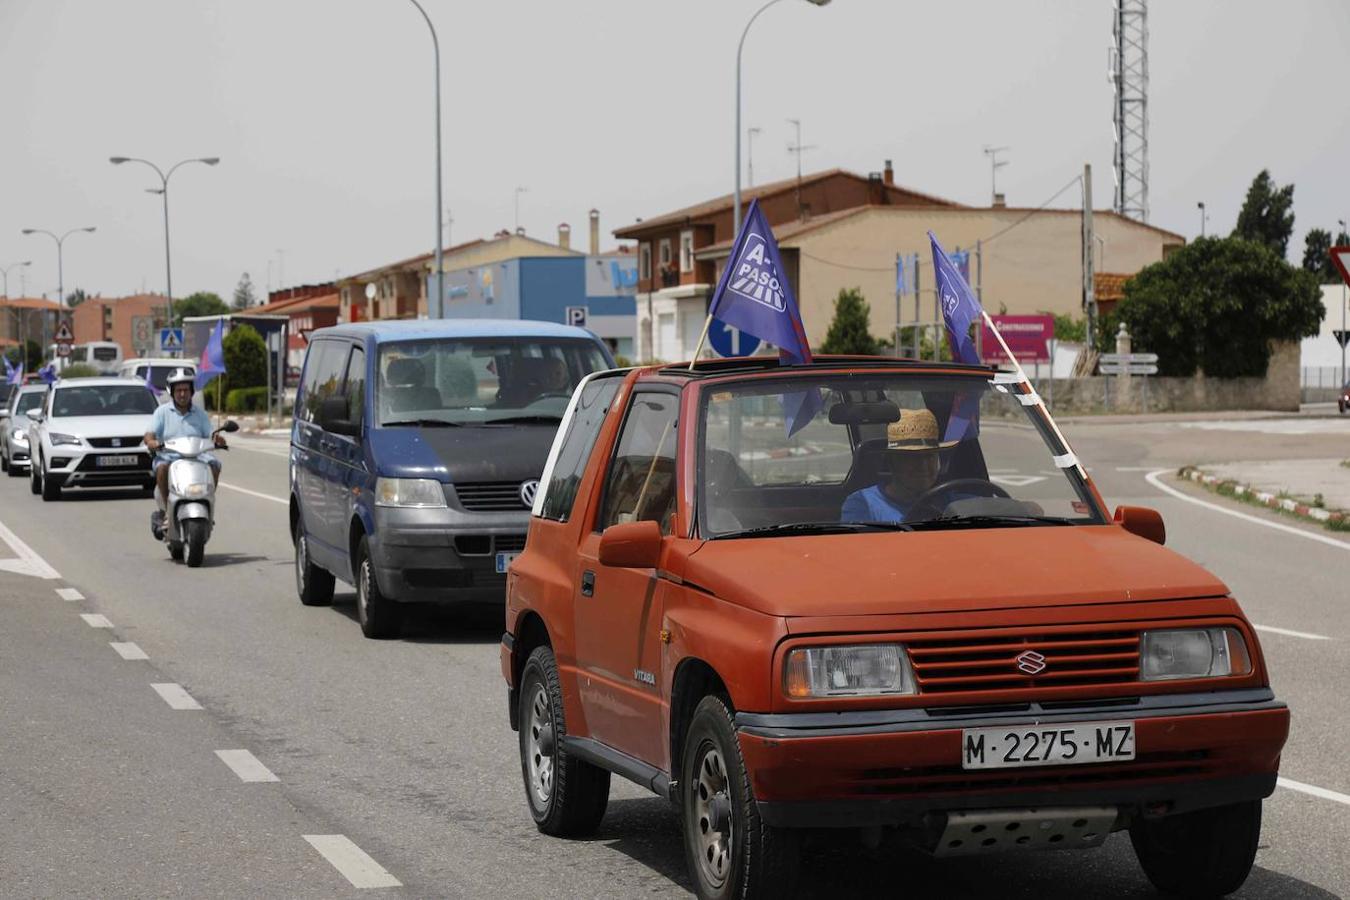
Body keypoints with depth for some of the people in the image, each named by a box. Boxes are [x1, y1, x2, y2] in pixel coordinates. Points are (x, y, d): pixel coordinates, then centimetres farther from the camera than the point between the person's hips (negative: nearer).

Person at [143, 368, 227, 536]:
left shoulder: (199, 413, 16)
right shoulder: (162, 412, 10)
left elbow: (209, 436, 7)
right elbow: (149, 434, 0)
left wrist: (217, 439, -18)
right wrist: (151, 442, -25)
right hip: (168, 456, -2)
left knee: (214, 464, -28)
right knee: (162, 467, -36)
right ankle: (166, 508, -24)